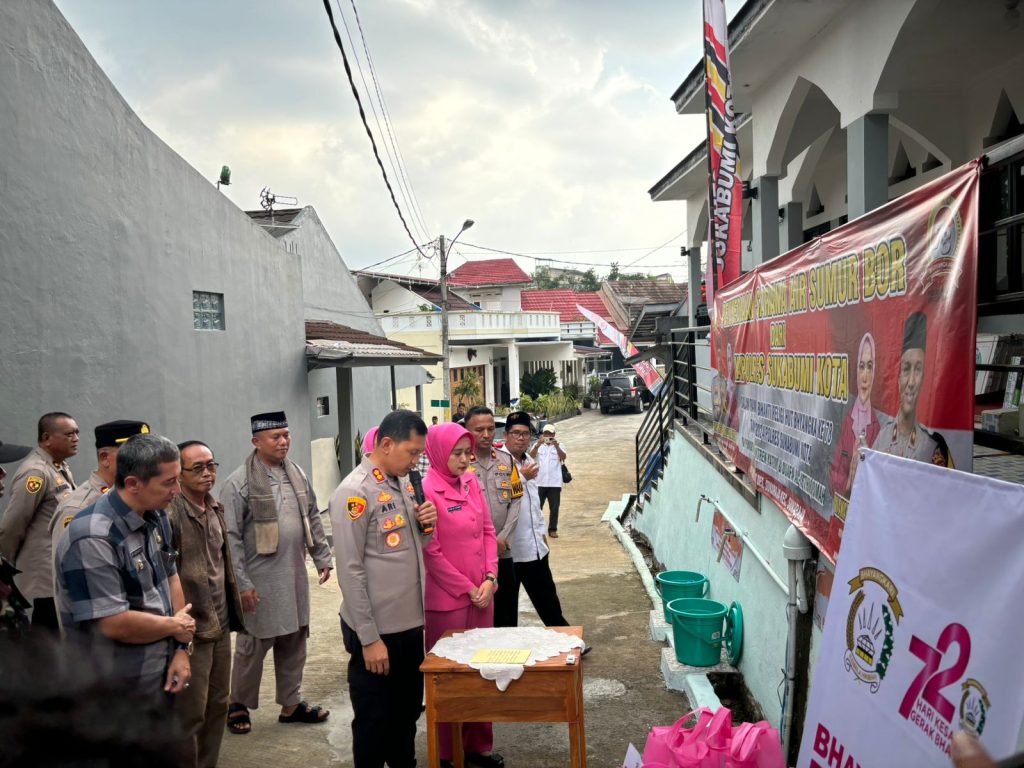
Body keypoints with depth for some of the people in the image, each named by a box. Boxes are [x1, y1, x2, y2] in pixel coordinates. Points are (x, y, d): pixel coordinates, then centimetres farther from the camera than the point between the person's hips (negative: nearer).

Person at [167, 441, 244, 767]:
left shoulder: (215, 509, 8)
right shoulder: (169, 513, -17)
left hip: (221, 624, 8)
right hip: (192, 629, -8)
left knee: (218, 705, 18)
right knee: (190, 713, 5)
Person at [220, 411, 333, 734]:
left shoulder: (297, 475, 7)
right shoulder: (239, 482, -13)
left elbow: (313, 519, 16)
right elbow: (231, 537, -13)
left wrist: (323, 558, 13)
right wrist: (242, 583, -15)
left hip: (295, 576, 6)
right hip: (260, 580, -6)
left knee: (294, 643, 15)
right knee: (252, 647, 8)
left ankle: (291, 704, 30)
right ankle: (239, 706, 28)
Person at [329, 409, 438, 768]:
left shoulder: (404, 483, 7)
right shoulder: (355, 492, -18)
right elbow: (350, 571, -19)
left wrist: (426, 523, -5)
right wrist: (369, 638, -18)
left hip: (411, 623, 8)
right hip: (378, 631, -8)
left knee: (408, 712, 21)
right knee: (375, 721, 9)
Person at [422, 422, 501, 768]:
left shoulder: (471, 482, 5)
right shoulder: (426, 490, -15)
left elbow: (487, 530, 9)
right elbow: (431, 552, -15)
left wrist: (490, 578, -3)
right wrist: (467, 588, -11)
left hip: (482, 592, 6)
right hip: (447, 599, -6)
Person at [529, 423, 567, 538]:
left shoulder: (559, 445, 7)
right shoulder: (537, 445, 6)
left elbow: (563, 457, -11)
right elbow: (531, 456, -11)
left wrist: (556, 446, -29)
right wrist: (538, 445, -29)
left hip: (555, 483, 0)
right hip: (539, 482, 0)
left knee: (554, 507, 3)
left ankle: (552, 529, 13)